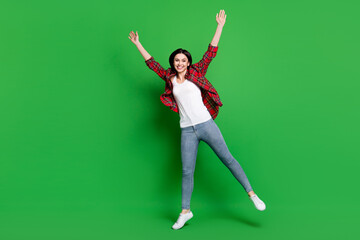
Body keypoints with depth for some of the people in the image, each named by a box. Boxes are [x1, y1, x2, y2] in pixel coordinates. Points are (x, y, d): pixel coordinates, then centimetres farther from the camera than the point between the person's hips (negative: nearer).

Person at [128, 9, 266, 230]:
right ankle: (185, 211, 15)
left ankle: (252, 195, 8)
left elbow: (211, 52, 4)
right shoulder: (170, 78, 12)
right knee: (187, 172, 3)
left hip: (206, 124, -2)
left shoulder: (196, 73, 6)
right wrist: (138, 44, 26)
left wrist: (220, 26, 3)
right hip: (187, 131, 2)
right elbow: (151, 63, 21)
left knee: (228, 158, -1)